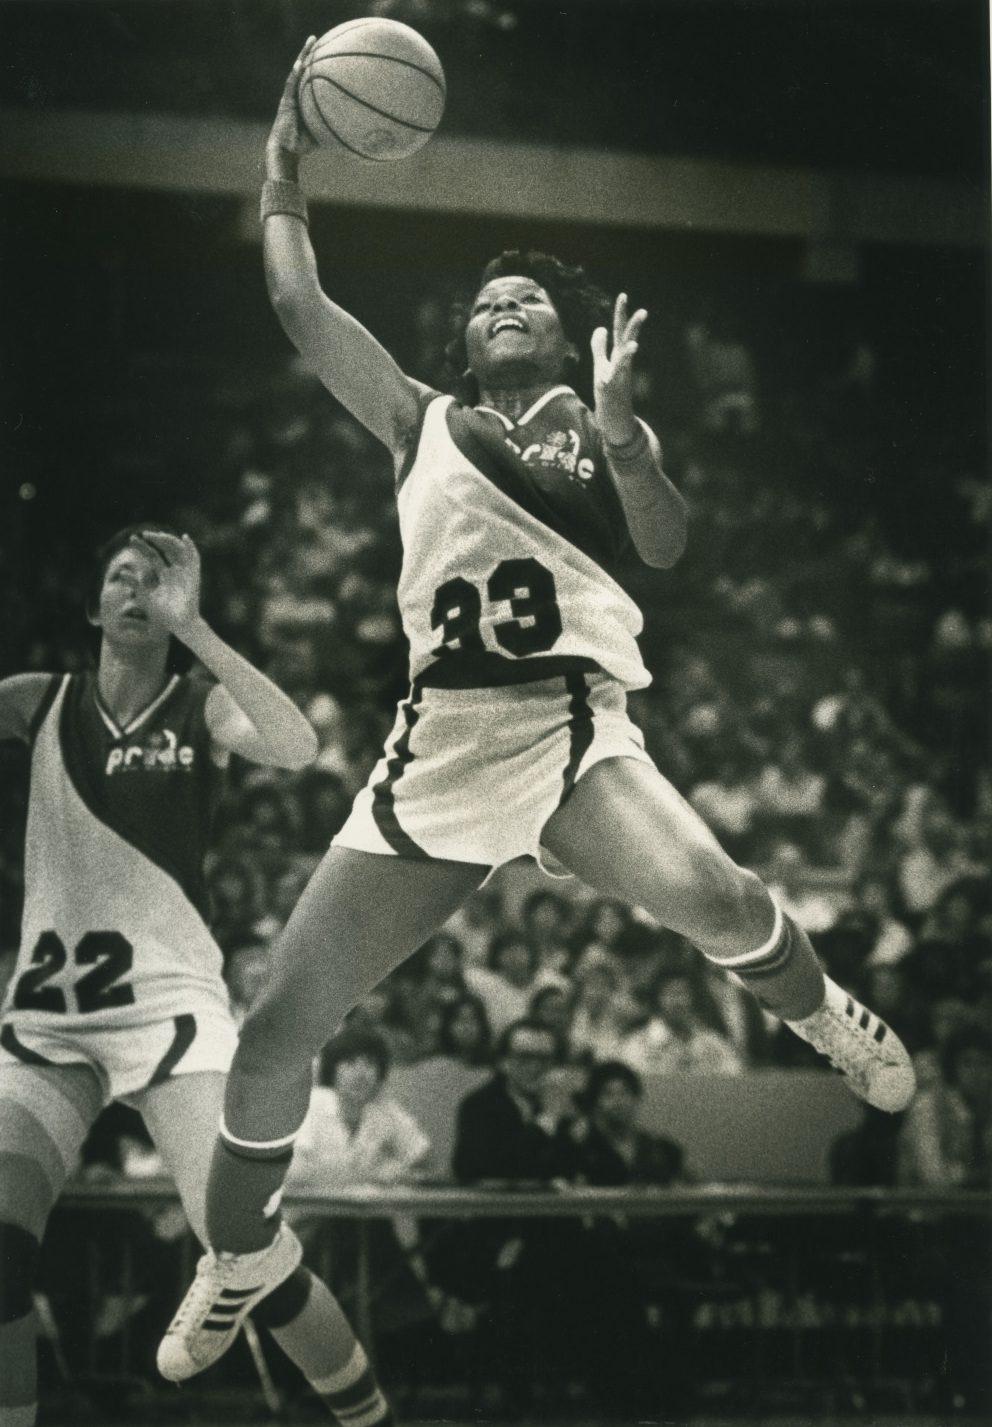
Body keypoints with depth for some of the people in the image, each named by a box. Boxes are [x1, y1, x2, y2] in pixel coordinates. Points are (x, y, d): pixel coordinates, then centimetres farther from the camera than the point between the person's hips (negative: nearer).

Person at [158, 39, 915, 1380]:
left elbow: (666, 542, -5)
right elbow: (300, 307, 13)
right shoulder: (424, 422, 18)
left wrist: (613, 425, -17)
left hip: (573, 726, -2)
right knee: (277, 1028, -2)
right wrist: (287, 165, 14)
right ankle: (243, 1252, 22)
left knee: (708, 896, -34)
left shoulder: (606, 426, 13)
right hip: (437, 750, 3)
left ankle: (822, 1015, -1)